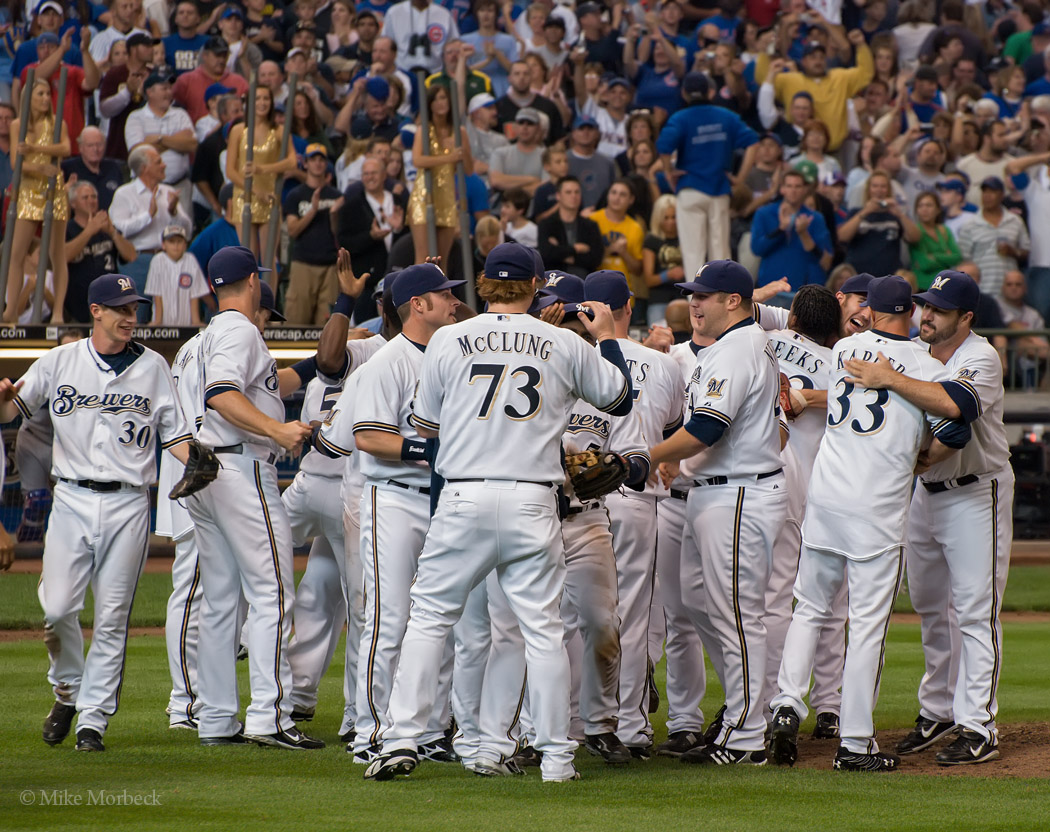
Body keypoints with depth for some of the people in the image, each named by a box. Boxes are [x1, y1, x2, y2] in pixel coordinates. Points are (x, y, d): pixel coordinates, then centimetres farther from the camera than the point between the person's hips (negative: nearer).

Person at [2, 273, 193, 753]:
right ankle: (68, 691, 18)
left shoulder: (153, 367, 8)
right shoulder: (60, 362, 7)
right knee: (58, 608, -8)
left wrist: (196, 461, -12)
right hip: (72, 498, 0)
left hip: (128, 505, 0)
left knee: (112, 618, -1)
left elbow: (174, 433, 8)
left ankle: (93, 719, 5)